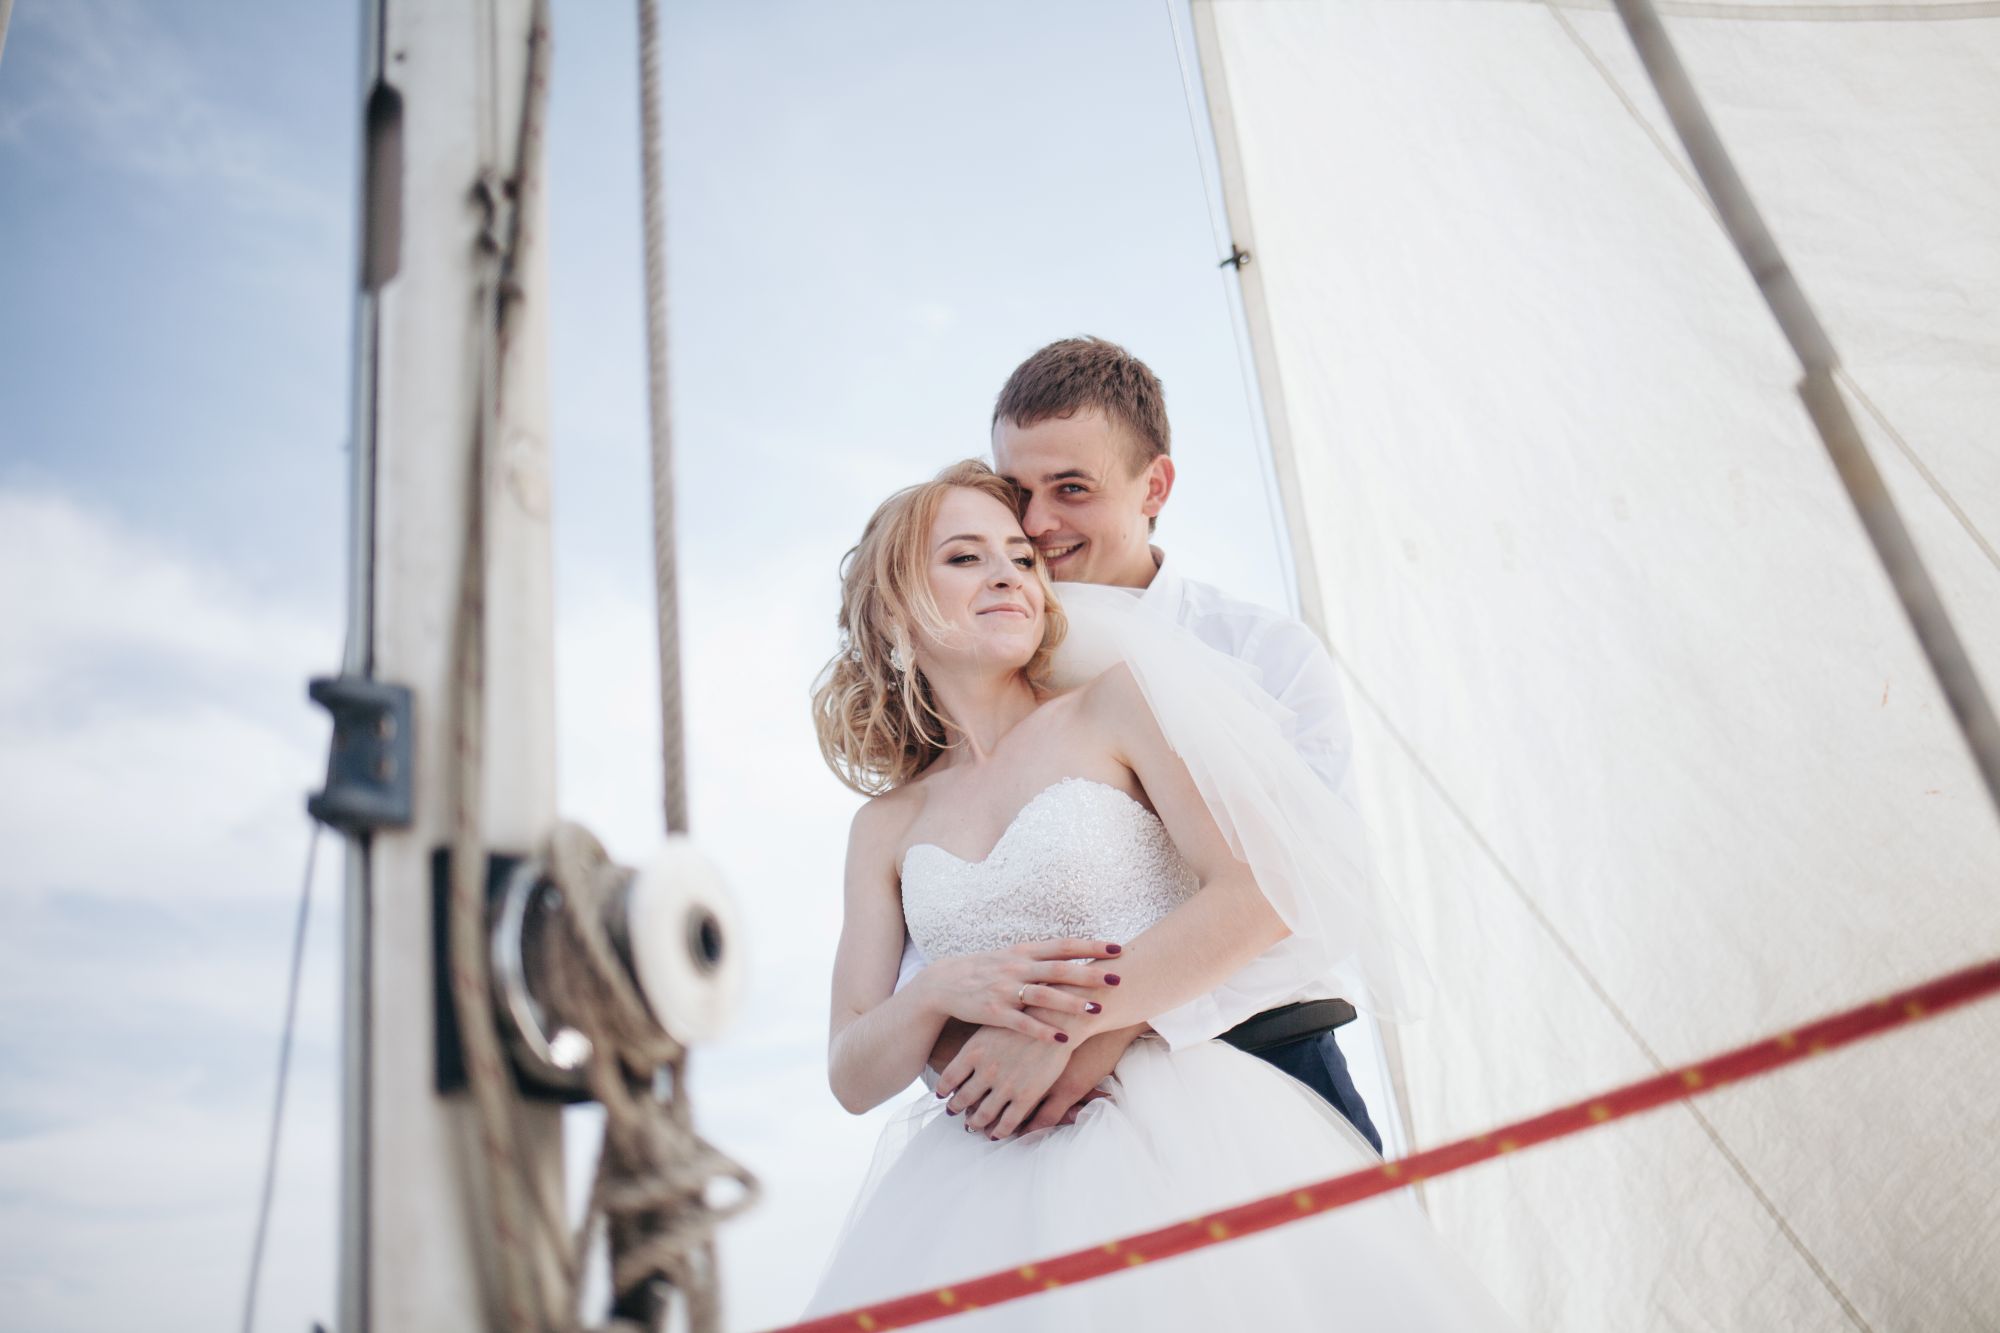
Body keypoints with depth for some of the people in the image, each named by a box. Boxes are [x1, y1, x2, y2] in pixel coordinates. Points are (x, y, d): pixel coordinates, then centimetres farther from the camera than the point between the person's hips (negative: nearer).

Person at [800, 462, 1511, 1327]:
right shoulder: (886, 827, 12)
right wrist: (944, 991, -14)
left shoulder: (1117, 701, 3)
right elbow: (851, 1076, 7)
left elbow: (1261, 897, -9)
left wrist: (1065, 1027, -13)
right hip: (982, 1185, 2)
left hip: (1176, 1142, -2)